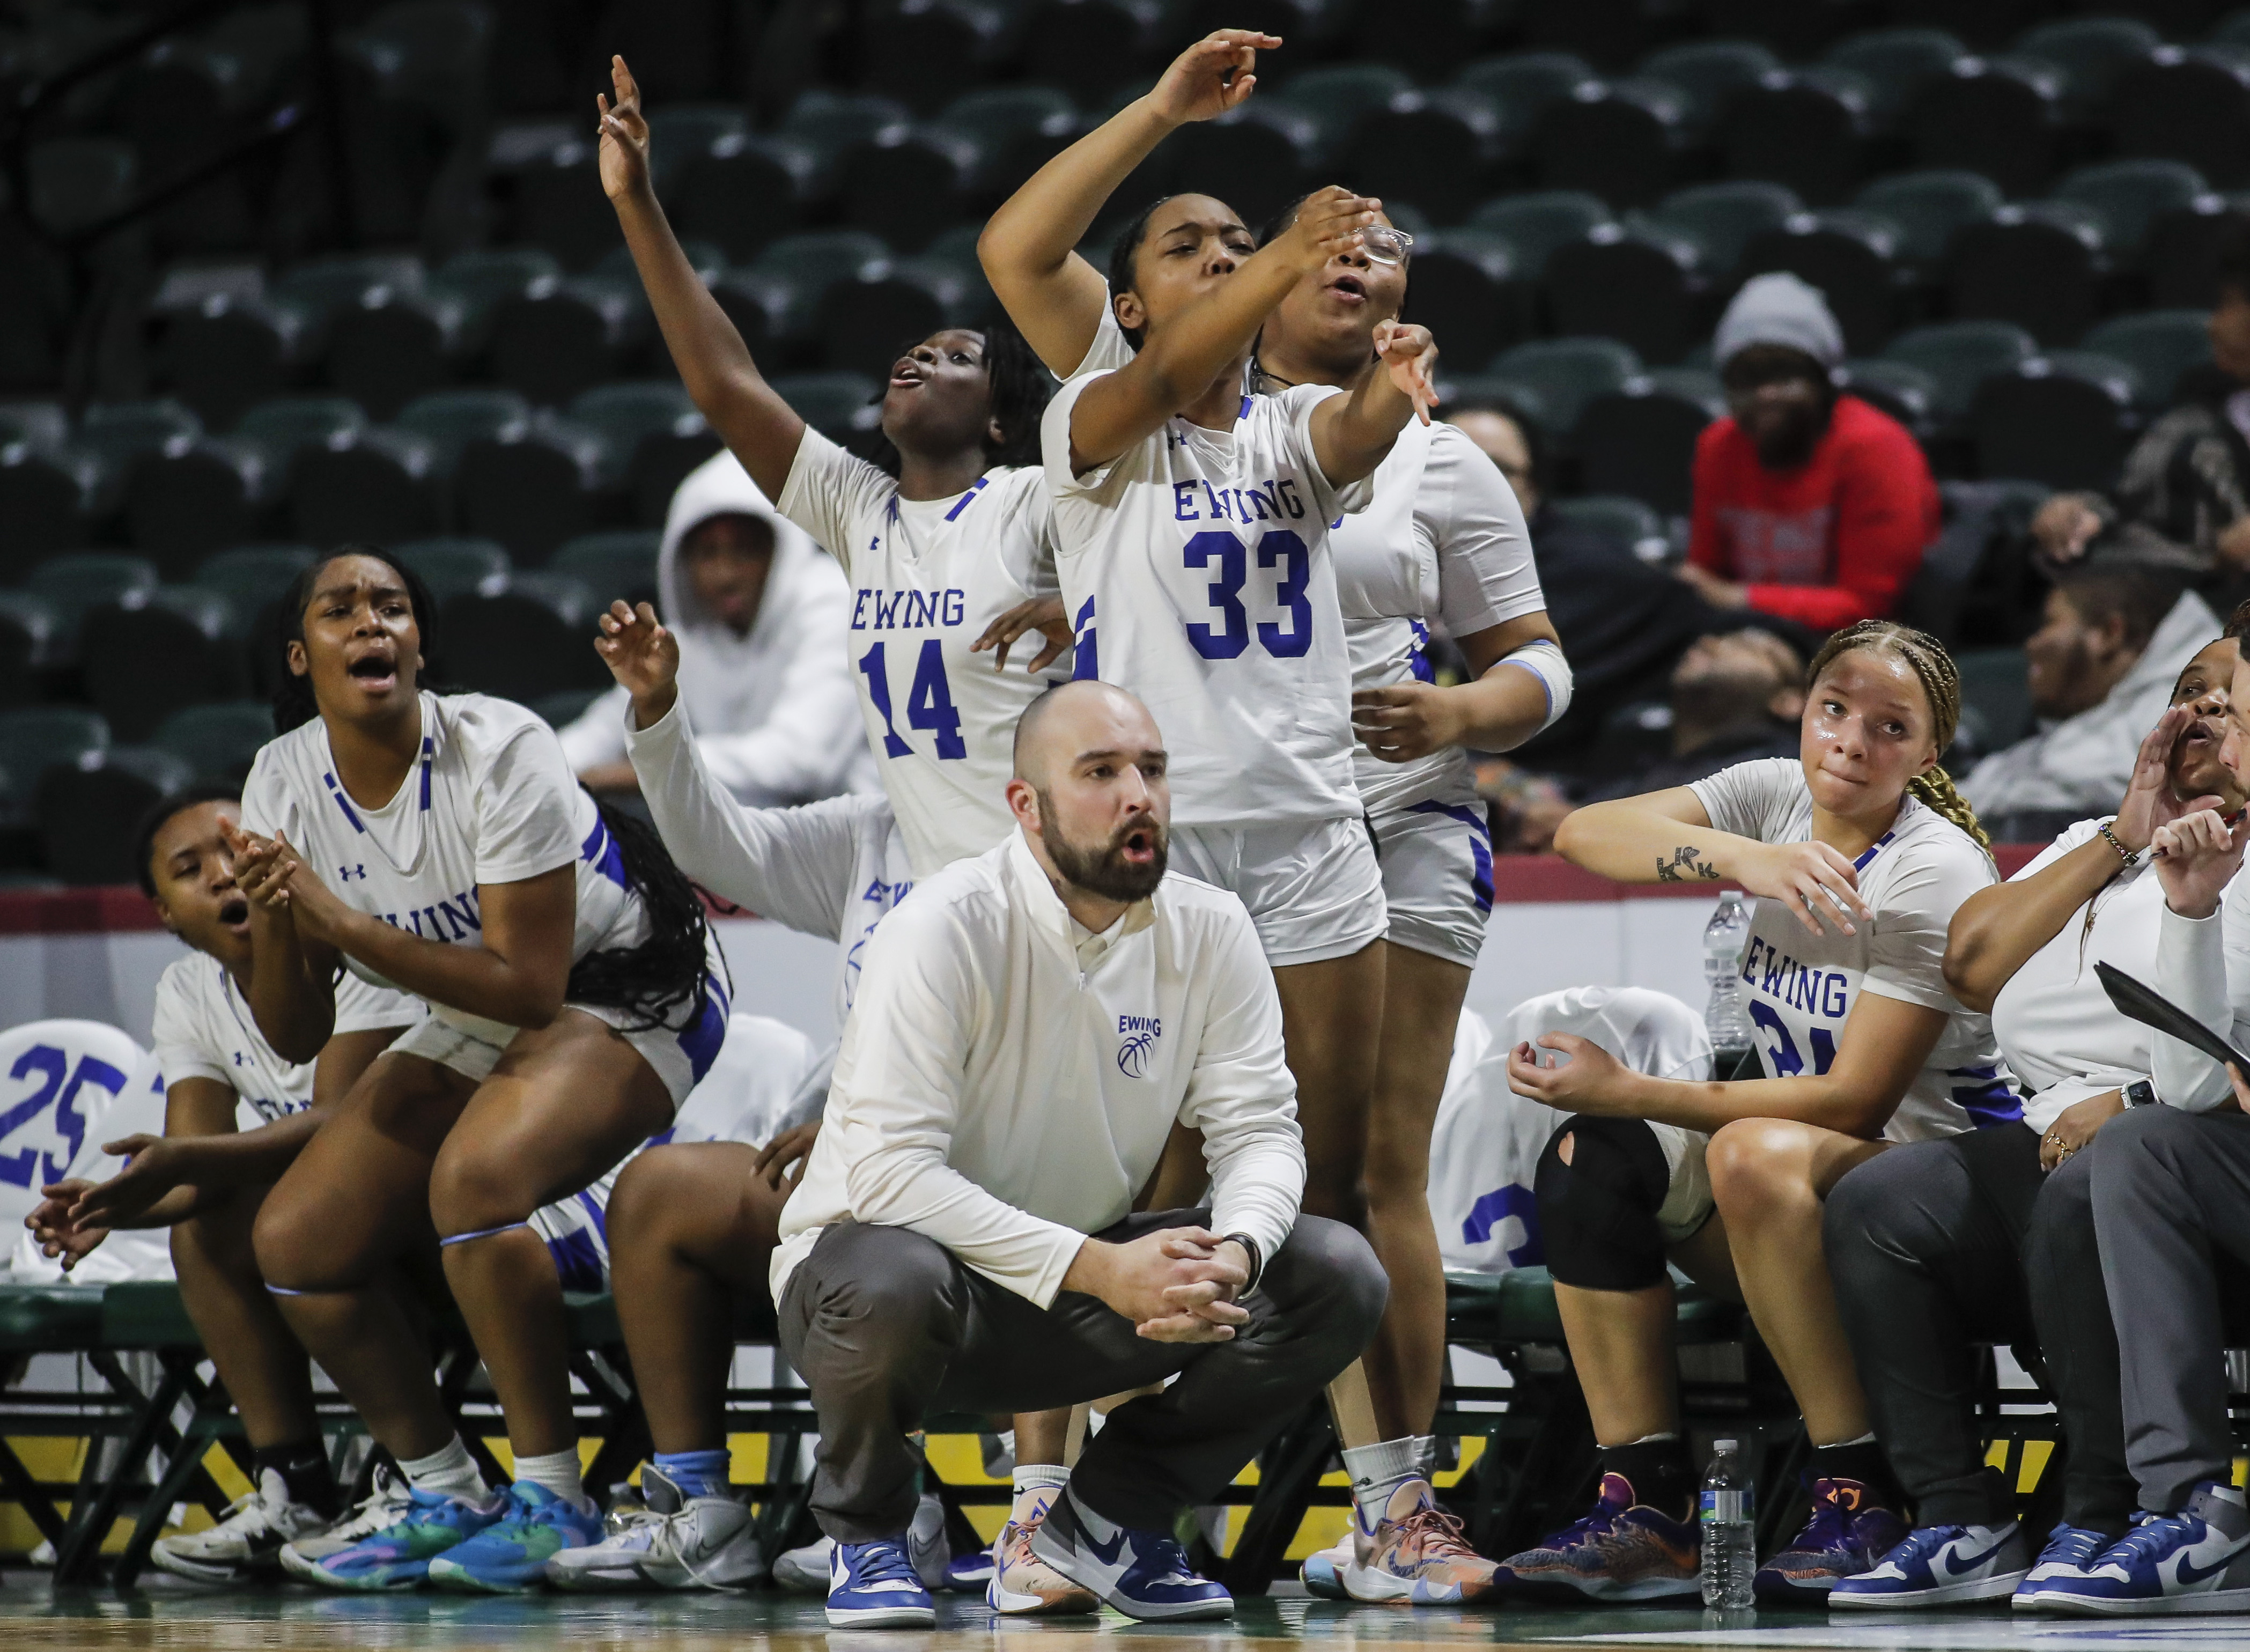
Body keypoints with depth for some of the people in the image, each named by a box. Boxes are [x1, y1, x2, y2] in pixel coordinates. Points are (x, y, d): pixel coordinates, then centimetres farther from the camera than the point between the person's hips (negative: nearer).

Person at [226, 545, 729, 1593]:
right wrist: (274, 923, -24)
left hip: (620, 1004, -7)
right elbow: (295, 1038, -3)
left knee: (473, 1177, -35)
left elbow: (529, 987, -28)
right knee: (293, 1241, -7)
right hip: (468, 1027, 7)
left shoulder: (499, 751, -24)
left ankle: (551, 1500, -23)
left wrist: (339, 920, -31)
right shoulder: (285, 782, -6)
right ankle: (447, 1503, 8)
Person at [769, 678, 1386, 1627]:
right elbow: (889, 1167, -28)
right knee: (889, 1281, -41)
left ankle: (1109, 1516, 4)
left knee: (1338, 1279, -12)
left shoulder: (1209, 933, -4)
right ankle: (865, 1533, -9)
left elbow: (1258, 1127, -5)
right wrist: (1098, 1268, -35)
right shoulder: (948, 928, -21)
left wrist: (1231, 1256, -30)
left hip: (1088, 1287, 5)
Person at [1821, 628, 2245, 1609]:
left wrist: (2136, 1104, -19)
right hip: (2055, 1138, 7)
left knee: (2083, 1191, -38)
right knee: (1872, 1204, -18)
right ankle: (1962, 1525, -21)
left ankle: (2101, 1520, -30)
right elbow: (1972, 967, 11)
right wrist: (2126, 838, 10)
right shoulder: (2100, 847, 26)